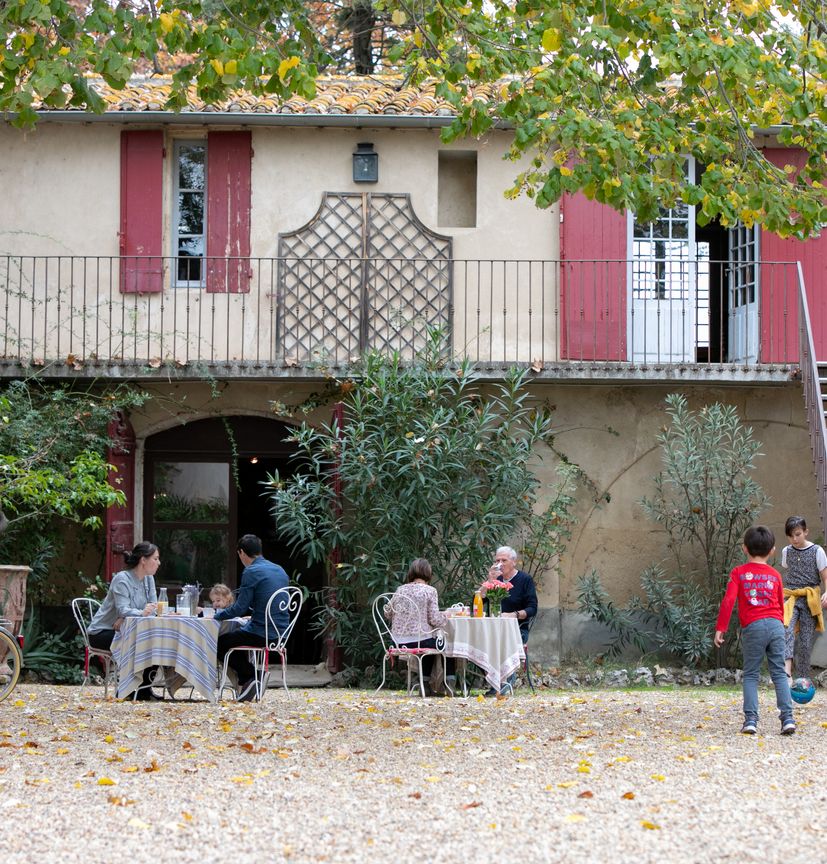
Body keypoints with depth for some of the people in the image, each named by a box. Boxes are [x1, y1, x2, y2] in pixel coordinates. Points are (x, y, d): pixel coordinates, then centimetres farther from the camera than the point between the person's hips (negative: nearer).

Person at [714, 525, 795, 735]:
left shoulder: (738, 573, 5)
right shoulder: (775, 574, 14)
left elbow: (728, 600, -4)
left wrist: (720, 628, -3)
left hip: (753, 627, -2)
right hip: (776, 624, 2)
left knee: (750, 675, 6)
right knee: (779, 673, 6)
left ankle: (751, 720, -4)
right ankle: (787, 718, -3)